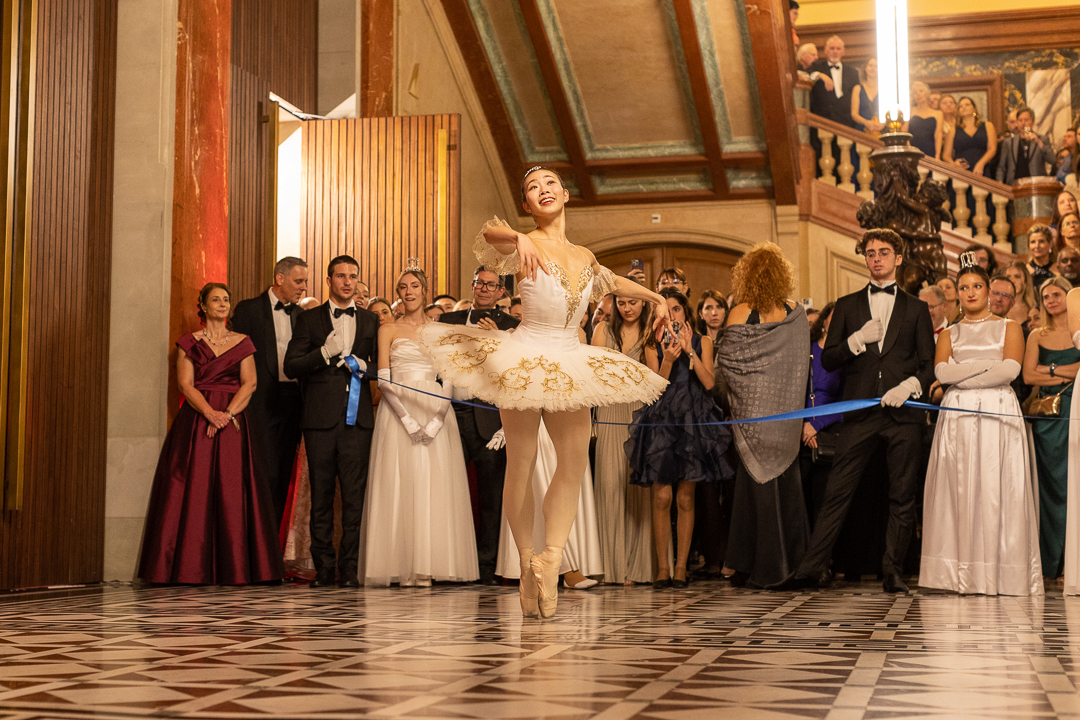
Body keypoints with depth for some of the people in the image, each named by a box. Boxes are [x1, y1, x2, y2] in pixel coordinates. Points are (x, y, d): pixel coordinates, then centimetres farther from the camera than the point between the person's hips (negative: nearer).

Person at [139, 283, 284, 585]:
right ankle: (192, 568, -3)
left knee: (231, 493, -5)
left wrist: (227, 414, -13)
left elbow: (249, 383, 2)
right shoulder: (189, 342, 8)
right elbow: (185, 383, -2)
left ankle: (233, 568, -2)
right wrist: (210, 413, -17)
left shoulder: (242, 342, 12)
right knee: (193, 490, -6)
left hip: (233, 421, 1)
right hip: (195, 421, -1)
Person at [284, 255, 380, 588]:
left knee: (354, 495, -2)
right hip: (320, 419, -1)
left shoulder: (370, 320, 14)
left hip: (357, 419, 1)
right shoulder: (309, 319, 9)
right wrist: (325, 352, -12)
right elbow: (290, 366, 1)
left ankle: (349, 567, 4)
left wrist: (364, 366, -7)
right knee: (321, 495, 3)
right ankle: (324, 567, 10)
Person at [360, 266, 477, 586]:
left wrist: (436, 420, -11)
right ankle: (404, 567, -4)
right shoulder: (388, 330, 7)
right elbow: (384, 380, -2)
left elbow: (448, 380, 5)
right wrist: (408, 420, -14)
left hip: (435, 414, 2)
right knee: (400, 486, -6)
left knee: (434, 486, -3)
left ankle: (429, 564, 1)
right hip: (398, 415, -2)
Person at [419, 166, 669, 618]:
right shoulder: (527, 246, -5)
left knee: (576, 460, -9)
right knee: (521, 464, -1)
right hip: (524, 360, -5)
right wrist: (518, 238, -48)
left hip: (568, 366, 5)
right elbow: (489, 233, -28)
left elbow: (612, 281, 33)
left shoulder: (584, 256, 12)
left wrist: (655, 298, 39)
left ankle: (551, 558, -6)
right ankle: (527, 563, 9)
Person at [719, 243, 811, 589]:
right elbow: (801, 364, 6)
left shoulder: (741, 313, -11)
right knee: (786, 485, 12)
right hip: (788, 413, 3)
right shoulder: (797, 315, 1)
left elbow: (728, 361, -6)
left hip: (754, 410, -3)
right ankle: (792, 561, 17)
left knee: (758, 485, 4)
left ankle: (762, 569, 7)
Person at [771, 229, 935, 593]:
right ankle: (811, 569, -1)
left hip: (903, 413, 0)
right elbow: (827, 361, 8)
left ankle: (892, 573, 10)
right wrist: (858, 340, -7)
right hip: (860, 413, 0)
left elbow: (930, 363, 9)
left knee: (902, 498, 1)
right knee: (837, 493, -4)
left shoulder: (916, 308, 13)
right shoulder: (847, 306, 14)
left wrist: (911, 384, -10)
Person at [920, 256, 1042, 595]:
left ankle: (1000, 573, -5)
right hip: (957, 419, 1)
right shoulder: (949, 334, 18)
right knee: (960, 490, -6)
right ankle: (965, 574, -4)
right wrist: (988, 364, -5)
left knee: (998, 490, -7)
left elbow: (1011, 369, -4)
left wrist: (963, 378, -6)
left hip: (999, 415, -1)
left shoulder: (1008, 328, 12)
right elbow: (941, 371, 0)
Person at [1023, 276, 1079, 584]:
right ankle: (1055, 562, 3)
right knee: (1052, 483, -1)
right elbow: (1029, 375, 0)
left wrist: (1051, 369, -5)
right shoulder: (1037, 336, 12)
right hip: (1048, 414, 1)